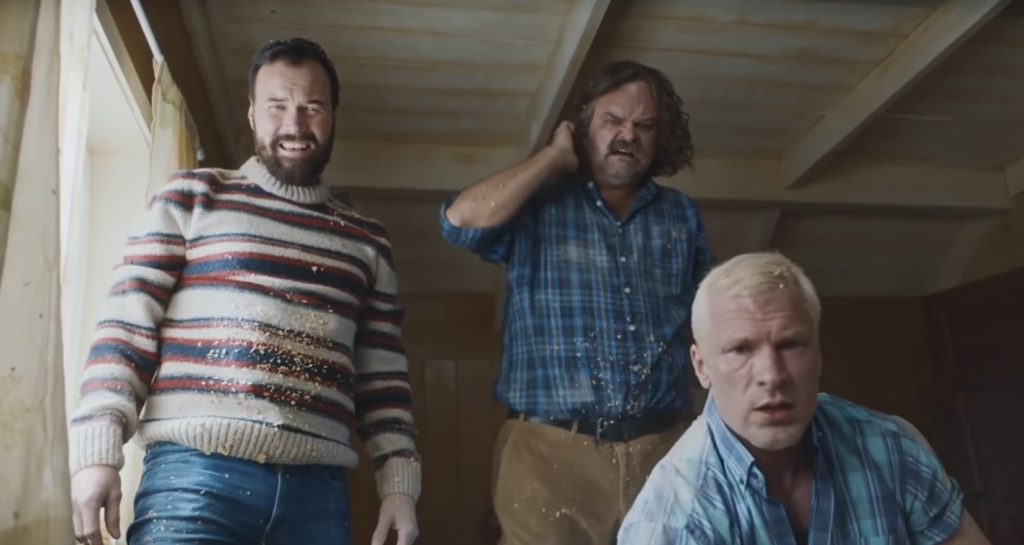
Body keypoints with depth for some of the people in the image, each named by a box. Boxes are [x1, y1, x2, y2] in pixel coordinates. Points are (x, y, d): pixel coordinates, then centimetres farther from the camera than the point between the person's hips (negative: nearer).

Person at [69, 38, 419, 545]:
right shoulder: (192, 197, 7)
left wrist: (398, 480, 6)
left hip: (319, 487, 3)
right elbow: (126, 325, 2)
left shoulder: (366, 241, 15)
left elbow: (383, 376, 14)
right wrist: (97, 451, -7)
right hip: (197, 472, -2)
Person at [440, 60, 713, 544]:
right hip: (549, 450, -3)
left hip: (664, 448, 3)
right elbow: (462, 220, -15)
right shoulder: (536, 204, 5)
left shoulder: (682, 215, 15)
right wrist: (555, 156, -4)